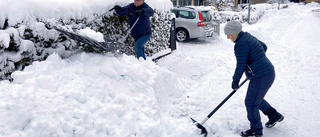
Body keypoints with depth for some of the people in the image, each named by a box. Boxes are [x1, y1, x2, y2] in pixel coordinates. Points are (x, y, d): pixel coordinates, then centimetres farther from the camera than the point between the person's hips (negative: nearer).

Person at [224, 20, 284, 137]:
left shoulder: (241, 44, -21)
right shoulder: (248, 37, 9)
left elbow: (241, 66, -19)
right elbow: (264, 47, 23)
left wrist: (235, 81, -6)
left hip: (261, 77, -10)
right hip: (268, 72, 10)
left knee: (251, 103, 3)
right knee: (256, 99, 26)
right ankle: (274, 116, 41)